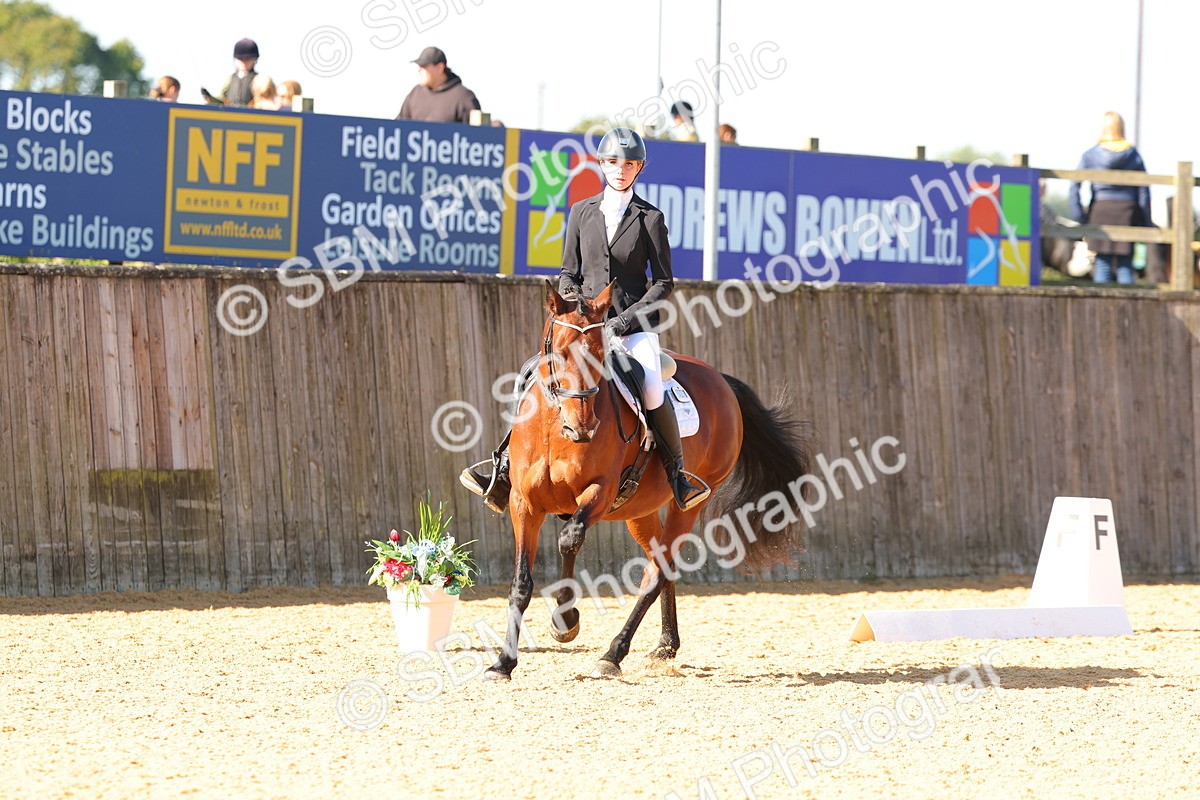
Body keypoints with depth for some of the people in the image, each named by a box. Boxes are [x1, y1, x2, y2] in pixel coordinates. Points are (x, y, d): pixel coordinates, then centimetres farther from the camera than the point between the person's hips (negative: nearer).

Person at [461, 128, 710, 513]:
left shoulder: (650, 218, 1)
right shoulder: (583, 212, 10)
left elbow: (664, 282, 2)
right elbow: (569, 272, 14)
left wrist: (628, 317, -10)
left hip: (634, 324, -3)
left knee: (653, 392, -25)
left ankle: (678, 471, -7)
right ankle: (506, 466, -6)